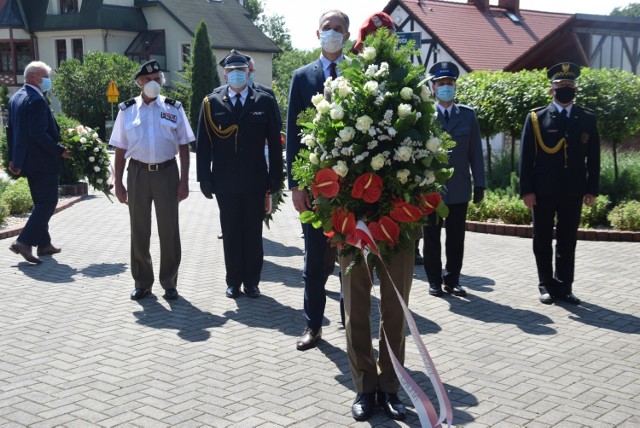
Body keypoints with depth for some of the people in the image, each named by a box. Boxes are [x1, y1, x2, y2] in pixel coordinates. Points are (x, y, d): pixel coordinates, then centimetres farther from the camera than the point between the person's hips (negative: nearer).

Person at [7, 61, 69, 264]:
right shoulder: (37, 100, -18)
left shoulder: (15, 98, 12)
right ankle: (24, 242, -12)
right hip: (43, 161, -10)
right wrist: (60, 150, -18)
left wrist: (13, 158, 20)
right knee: (48, 203, -5)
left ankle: (44, 244, 23)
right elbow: (38, 133, -25)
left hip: (26, 160, 10)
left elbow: (10, 129, 16)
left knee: (41, 202, 17)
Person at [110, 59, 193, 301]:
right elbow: (120, 149, 6)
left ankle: (169, 283, 18)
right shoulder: (127, 110, 4)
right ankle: (142, 282, 23)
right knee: (139, 232, 9)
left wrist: (184, 181, -3)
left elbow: (184, 147, 3)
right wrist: (118, 183, 2)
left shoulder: (173, 109, 3)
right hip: (138, 173, 1)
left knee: (169, 231, 4)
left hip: (166, 173, -1)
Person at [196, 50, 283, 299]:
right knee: (230, 234, 8)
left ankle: (251, 281, 19)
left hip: (255, 180, 0)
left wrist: (275, 177, -1)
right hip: (225, 181, 0)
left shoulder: (265, 101, 2)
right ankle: (233, 282, 20)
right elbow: (203, 143, 2)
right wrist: (205, 179, -3)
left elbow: (274, 142, 2)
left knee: (253, 233, 8)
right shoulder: (212, 102, 2)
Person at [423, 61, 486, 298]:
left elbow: (475, 152, 5)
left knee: (456, 238, 8)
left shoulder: (468, 114, 6)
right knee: (431, 237, 7)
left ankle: (452, 280, 20)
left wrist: (479, 184, 2)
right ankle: (434, 280, 18)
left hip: (459, 188, 2)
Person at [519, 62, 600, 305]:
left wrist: (592, 189, 1)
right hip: (543, 191, -1)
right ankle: (547, 286, 18)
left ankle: (564, 286, 16)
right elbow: (526, 157, -3)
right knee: (543, 241, 7)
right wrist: (526, 190, -8)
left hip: (573, 192, 2)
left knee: (567, 241, 8)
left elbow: (593, 158, 7)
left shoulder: (588, 119, 6)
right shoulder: (536, 118, -1)